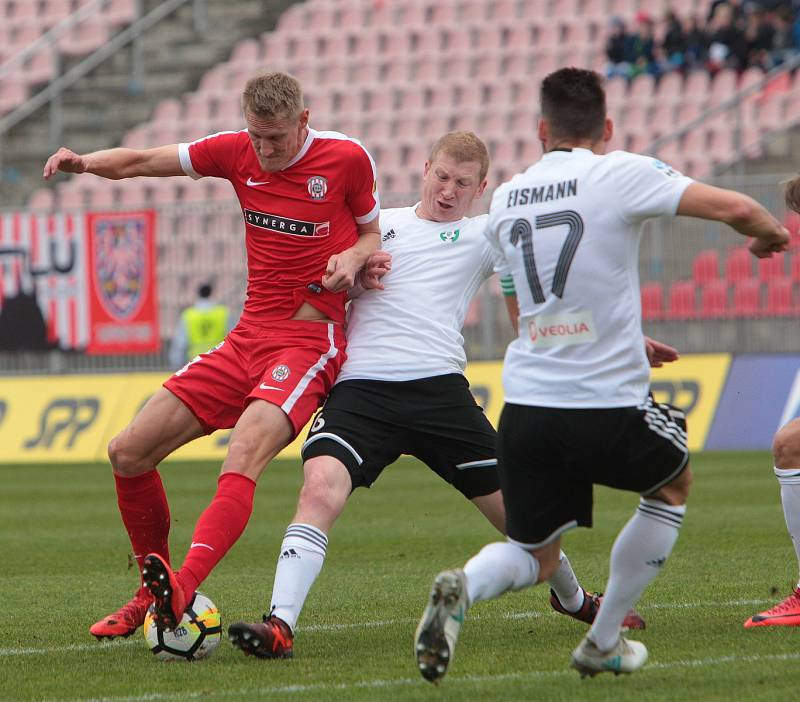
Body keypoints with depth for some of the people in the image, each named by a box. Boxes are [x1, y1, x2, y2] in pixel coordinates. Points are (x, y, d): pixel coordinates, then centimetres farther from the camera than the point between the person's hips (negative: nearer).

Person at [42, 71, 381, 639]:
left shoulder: (347, 158, -5)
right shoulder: (237, 152, 4)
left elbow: (377, 232, 9)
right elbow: (141, 162, 7)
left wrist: (353, 258, -14)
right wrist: (86, 161, -13)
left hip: (311, 342, -6)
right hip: (249, 337, 6)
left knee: (245, 454, -32)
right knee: (129, 453, 0)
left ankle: (183, 587, -47)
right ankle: (153, 590, 17)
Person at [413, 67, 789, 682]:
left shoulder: (504, 200, 12)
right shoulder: (621, 175, -6)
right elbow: (736, 208, -11)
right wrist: (770, 234, 13)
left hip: (525, 407, 4)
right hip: (608, 408, -4)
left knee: (535, 558, 17)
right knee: (674, 482, 27)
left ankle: (463, 587, -18)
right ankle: (603, 642, 24)